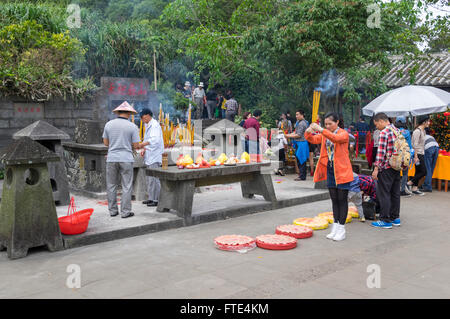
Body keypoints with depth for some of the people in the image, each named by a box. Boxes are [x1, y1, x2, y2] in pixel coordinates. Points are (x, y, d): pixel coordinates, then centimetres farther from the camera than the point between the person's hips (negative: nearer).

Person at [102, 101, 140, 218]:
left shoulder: (108, 124, 3)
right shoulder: (132, 126, -6)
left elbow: (105, 143, 9)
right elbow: (136, 146, -5)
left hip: (111, 159, 3)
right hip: (126, 159, -3)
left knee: (111, 186, 12)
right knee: (127, 186, 3)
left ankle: (113, 210, 16)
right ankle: (125, 211, 4)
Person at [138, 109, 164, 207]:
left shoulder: (155, 125, -13)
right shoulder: (148, 125, 18)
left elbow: (155, 139, -28)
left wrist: (142, 144, -35)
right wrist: (144, 149, 9)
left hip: (155, 156, -10)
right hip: (149, 156, 10)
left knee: (154, 178, -10)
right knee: (149, 178, 14)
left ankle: (157, 200, -4)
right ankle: (151, 198, 23)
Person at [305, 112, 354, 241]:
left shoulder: (343, 134, -9)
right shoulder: (325, 134, 10)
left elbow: (336, 138, -31)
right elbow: (312, 139, 1)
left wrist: (321, 130, -41)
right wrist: (308, 131, -22)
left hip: (342, 171, -6)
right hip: (330, 170, 6)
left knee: (342, 199, -1)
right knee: (334, 199, 11)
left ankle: (341, 229, 5)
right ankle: (335, 227, 19)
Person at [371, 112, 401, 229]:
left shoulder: (383, 133, -14)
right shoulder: (397, 130, 12)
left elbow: (381, 152, -19)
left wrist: (376, 168, -16)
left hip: (386, 168, -9)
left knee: (383, 194, -2)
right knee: (395, 193, 14)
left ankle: (385, 220, 1)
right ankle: (395, 218, 21)